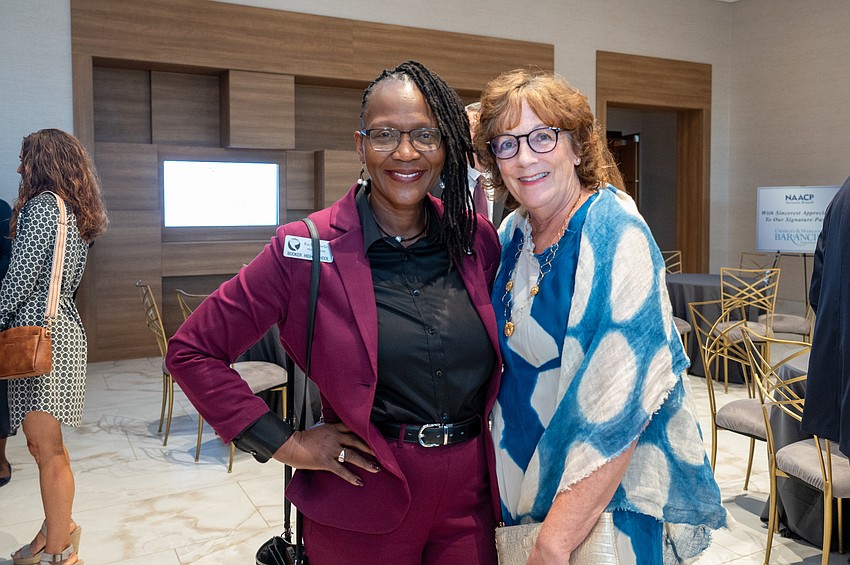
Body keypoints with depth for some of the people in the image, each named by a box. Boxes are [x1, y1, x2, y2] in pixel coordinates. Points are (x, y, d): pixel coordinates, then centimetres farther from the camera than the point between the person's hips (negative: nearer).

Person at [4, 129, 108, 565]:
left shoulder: (41, 204, -10)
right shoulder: (75, 211, 17)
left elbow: (21, 277, -15)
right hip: (62, 323, 10)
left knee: (47, 448, -3)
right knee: (44, 444, 18)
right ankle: (59, 527, 30)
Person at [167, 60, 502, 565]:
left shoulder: (479, 239, -1)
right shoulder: (308, 248, -13)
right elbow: (192, 350, -8)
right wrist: (284, 444, -11)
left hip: (471, 498, 4)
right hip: (366, 501, -3)